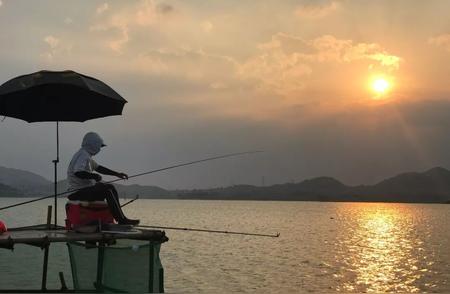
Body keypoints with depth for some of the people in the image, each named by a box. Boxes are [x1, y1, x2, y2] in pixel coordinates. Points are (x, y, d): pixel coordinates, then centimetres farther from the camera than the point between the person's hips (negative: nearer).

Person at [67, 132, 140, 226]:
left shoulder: (87, 155, 18)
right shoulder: (82, 155, -16)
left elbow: (98, 168, 26)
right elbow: (78, 173, -32)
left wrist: (117, 174, 21)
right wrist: (95, 176, -20)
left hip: (85, 189, 11)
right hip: (79, 192, -11)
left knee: (110, 188, 14)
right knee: (108, 190, -20)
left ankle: (119, 215, 13)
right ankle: (122, 220, -20)